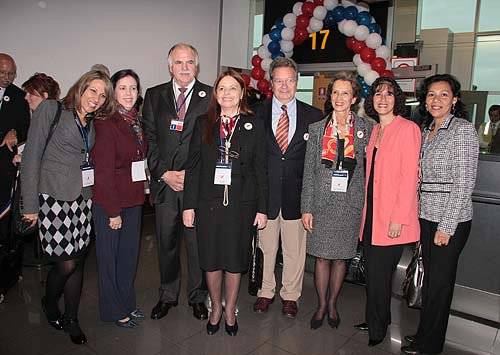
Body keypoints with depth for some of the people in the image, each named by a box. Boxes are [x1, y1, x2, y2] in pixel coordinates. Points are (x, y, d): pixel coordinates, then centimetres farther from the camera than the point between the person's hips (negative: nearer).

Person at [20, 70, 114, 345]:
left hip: (83, 199, 5)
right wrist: (30, 204, -10)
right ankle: (49, 304, 29)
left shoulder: (94, 123, 13)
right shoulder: (51, 109, -4)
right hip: (53, 198, -5)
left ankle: (71, 319, 26)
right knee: (66, 263, -3)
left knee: (78, 261, 8)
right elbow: (31, 156, -8)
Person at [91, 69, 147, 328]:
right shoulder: (106, 123, -14)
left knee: (129, 254, 17)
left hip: (134, 199, 7)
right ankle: (114, 311, 27)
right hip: (109, 202, -7)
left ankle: (127, 303, 35)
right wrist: (113, 210, -16)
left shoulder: (136, 123, 8)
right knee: (109, 256, 9)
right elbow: (103, 171, -16)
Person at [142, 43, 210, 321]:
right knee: (166, 242, 13)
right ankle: (168, 295, 31)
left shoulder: (211, 97, 1)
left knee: (198, 242, 7)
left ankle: (198, 296, 26)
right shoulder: (154, 96, 9)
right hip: (164, 181, 2)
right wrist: (164, 173, -6)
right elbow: (149, 139, 4)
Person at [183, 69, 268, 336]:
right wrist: (189, 205, -2)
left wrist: (262, 208, -2)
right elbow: (193, 166, 2)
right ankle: (215, 308, 34)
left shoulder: (254, 125, 2)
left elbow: (261, 170, 1)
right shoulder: (203, 123, 4)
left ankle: (230, 310, 32)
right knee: (211, 260, 11)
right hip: (208, 202, 1)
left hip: (241, 204, -1)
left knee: (235, 260, 10)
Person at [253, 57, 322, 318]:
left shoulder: (313, 116, 3)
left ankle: (290, 295, 31)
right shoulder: (257, 114, 2)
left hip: (297, 193, 0)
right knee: (265, 246, 12)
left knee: (295, 248, 11)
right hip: (264, 192, 0)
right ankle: (265, 291, 33)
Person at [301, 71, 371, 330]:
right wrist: (306, 208, -3)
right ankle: (321, 305, 25)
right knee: (322, 257, 5)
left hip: (351, 203, 0)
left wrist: (367, 206, -2)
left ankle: (332, 304, 30)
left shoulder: (366, 129, 2)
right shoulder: (317, 128, 3)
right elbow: (308, 171, 2)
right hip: (322, 201, 0)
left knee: (341, 257, 11)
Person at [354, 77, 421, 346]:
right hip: (371, 213, 7)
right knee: (374, 271, 14)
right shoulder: (375, 131, 13)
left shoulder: (407, 129, -9)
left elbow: (409, 177, -14)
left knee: (379, 273, 2)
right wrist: (366, 210, 10)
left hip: (391, 218, -7)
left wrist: (398, 219, -17)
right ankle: (379, 320, 33)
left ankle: (377, 330, 22)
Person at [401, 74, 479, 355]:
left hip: (450, 221, -7)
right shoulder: (426, 132, 11)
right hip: (426, 216, 7)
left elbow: (464, 183, -15)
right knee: (430, 278, 16)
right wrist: (420, 218, 11)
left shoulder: (463, 129, -11)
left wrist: (446, 227, -16)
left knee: (439, 283, 5)